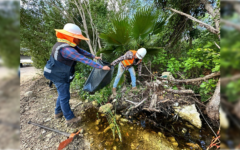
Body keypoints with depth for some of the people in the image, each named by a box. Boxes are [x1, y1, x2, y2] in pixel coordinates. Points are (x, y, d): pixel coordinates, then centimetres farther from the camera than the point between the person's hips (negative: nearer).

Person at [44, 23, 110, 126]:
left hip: (63, 74, 10)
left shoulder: (70, 44, -2)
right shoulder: (67, 49, -32)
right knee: (64, 96, 2)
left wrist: (94, 56, 6)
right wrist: (101, 67, -33)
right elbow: (84, 60, -36)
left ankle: (58, 112, 42)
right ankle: (70, 119, 20)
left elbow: (81, 51, 7)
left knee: (62, 94, 21)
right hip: (59, 76, -9)